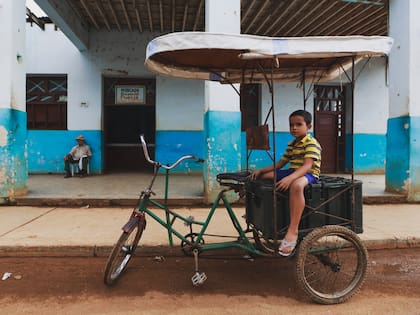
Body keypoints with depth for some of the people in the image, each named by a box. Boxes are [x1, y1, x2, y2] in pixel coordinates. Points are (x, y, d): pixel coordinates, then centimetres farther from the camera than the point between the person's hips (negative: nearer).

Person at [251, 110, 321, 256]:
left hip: (308, 174, -9)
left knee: (296, 185, -45)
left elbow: (307, 166, -26)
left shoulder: (311, 143, -11)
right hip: (292, 172, 9)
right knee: (261, 177, 4)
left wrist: (289, 178, -42)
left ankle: (292, 231, -45)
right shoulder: (291, 144, 17)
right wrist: (261, 170, 6)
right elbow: (279, 164, 20)